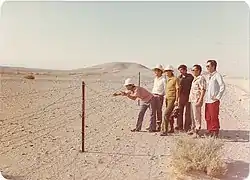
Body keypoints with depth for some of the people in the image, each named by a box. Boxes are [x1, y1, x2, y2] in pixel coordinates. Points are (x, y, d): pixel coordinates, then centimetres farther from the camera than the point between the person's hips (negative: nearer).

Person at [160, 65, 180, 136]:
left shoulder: (175, 79, -7)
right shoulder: (168, 80, 16)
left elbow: (177, 90, -11)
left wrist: (176, 100, -16)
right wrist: (165, 98, 16)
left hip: (172, 99, -8)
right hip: (167, 98, 8)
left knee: (166, 114, -15)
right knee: (169, 115, 12)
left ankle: (164, 131, -14)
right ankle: (172, 128, 23)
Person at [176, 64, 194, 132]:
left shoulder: (190, 77, -2)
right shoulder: (179, 77, 14)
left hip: (188, 96, -5)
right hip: (180, 96, 5)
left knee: (188, 112, 0)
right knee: (180, 111, 7)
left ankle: (187, 127, 7)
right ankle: (180, 126, 16)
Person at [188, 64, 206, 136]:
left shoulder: (201, 78, -12)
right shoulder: (195, 79, 17)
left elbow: (203, 90, -18)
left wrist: (200, 101, -23)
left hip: (197, 100, -10)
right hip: (192, 100, 10)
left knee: (197, 116, -4)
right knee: (192, 116, 16)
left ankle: (197, 130, 3)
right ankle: (193, 129, 26)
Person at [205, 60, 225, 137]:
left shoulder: (217, 75, -8)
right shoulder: (207, 76, 16)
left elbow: (223, 86, -16)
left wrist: (218, 97, -16)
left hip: (214, 101, -7)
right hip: (207, 100, 8)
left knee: (214, 117, -3)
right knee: (207, 117, 11)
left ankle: (215, 133, 7)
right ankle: (210, 131, 21)